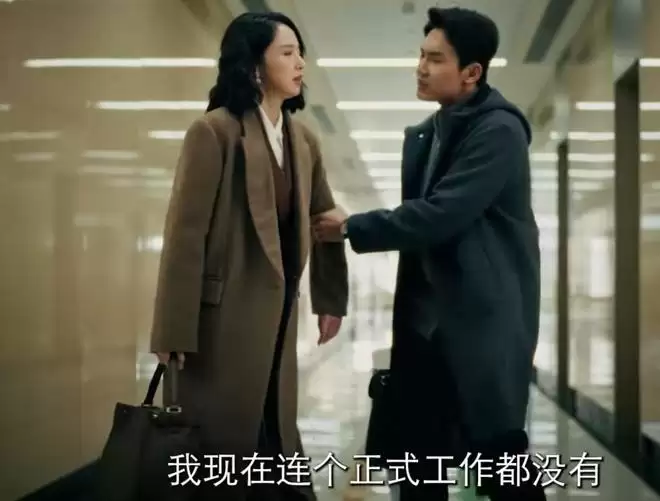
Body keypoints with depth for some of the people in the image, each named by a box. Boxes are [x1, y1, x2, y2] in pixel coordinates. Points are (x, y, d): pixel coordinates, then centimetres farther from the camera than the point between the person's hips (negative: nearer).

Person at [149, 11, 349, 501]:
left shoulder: (303, 139, 7)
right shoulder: (214, 131, -13)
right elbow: (185, 232, -15)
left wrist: (330, 298, 17)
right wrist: (175, 332, -16)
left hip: (278, 312, 6)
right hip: (225, 313, -6)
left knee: (275, 437, 14)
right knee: (220, 444, 5)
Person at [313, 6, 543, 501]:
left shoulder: (499, 129, -14)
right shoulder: (426, 132, 13)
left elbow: (440, 215, -22)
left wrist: (351, 227, -13)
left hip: (482, 317, -8)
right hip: (426, 318, 8)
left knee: (495, 447, -2)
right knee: (418, 452, 12)